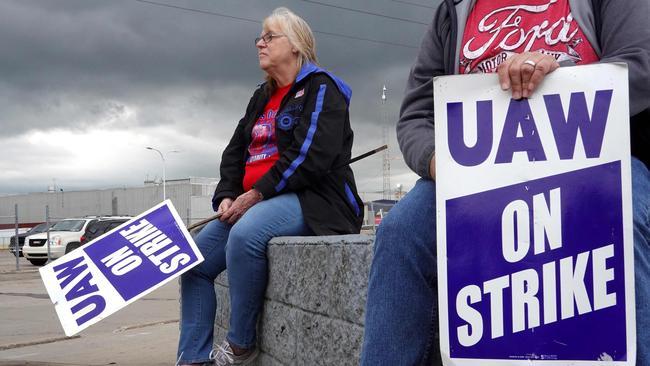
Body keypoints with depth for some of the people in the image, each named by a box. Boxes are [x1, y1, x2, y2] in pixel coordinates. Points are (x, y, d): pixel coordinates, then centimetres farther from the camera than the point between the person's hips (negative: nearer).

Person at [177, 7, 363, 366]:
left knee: (245, 234, -35)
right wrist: (227, 196, -2)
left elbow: (311, 155, -17)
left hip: (310, 200, -8)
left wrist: (256, 194, -18)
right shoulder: (262, 98, 22)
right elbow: (235, 152, 17)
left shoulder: (321, 88, -3)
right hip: (253, 203, 9)